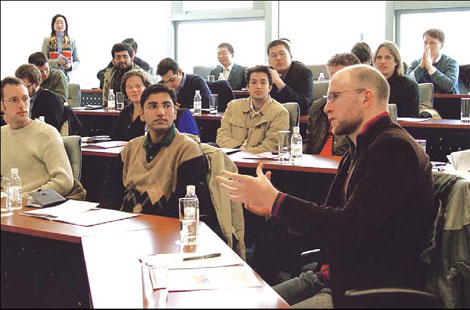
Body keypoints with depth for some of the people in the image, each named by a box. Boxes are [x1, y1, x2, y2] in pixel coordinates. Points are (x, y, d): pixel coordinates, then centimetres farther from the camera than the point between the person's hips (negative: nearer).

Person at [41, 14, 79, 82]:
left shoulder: (72, 41, 11)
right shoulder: (47, 40, 7)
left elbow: (77, 61, 14)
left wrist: (71, 65, -8)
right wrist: (57, 62, -15)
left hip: (66, 74, 1)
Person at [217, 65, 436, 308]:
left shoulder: (395, 148, -18)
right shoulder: (358, 151, 14)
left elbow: (350, 228, -26)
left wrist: (275, 201, -21)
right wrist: (272, 207, 6)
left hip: (371, 289, -9)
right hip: (339, 276, 9)